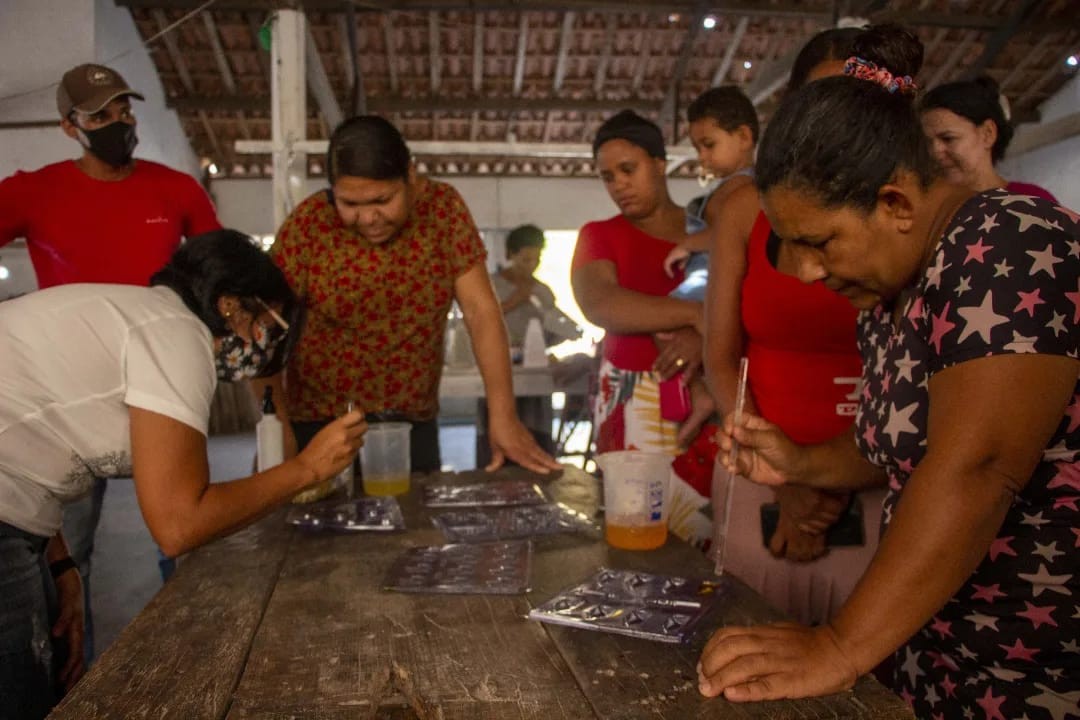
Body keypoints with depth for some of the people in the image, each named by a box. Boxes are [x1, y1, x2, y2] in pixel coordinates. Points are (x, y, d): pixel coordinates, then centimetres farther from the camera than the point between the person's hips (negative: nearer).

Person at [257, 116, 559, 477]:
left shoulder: (443, 209, -8)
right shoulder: (308, 225, -12)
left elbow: (480, 310, -10)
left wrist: (503, 416, -17)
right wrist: (279, 430, -22)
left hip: (414, 422, 2)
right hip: (320, 425, -1)